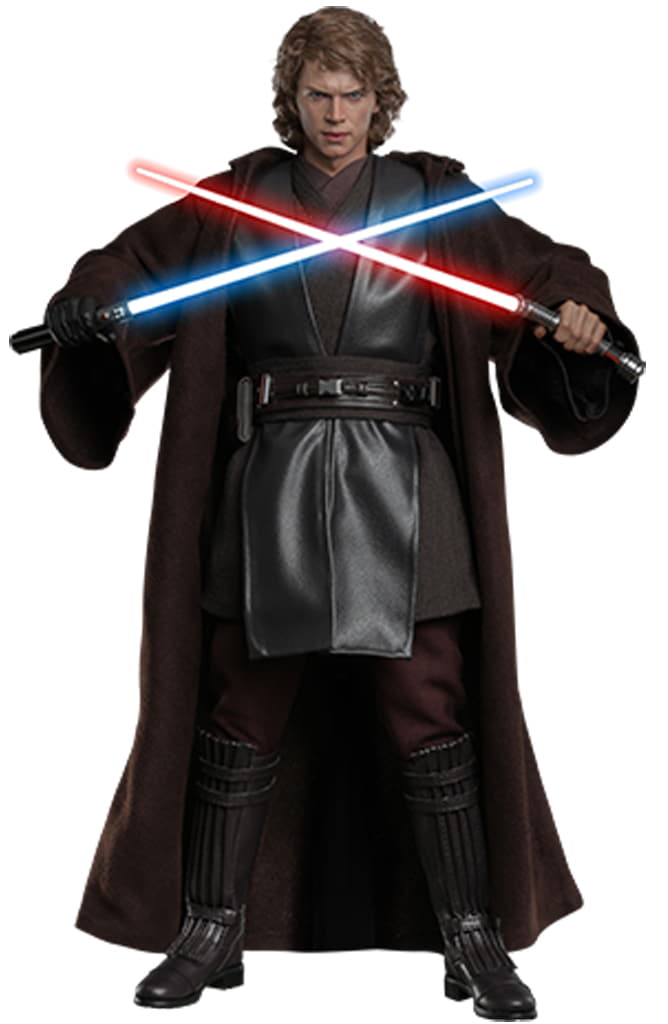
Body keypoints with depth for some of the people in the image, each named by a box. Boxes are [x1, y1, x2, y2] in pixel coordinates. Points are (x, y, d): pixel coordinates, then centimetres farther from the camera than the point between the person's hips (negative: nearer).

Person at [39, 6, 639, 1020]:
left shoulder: (436, 201, 7)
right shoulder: (235, 203, 9)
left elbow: (548, 267, 2)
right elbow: (133, 263, 4)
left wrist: (581, 315, -20)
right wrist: (86, 306, -18)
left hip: (401, 491, -1)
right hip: (273, 488, 1)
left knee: (429, 713, -2)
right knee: (241, 715, 6)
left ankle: (473, 938, 11)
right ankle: (212, 933, 19)